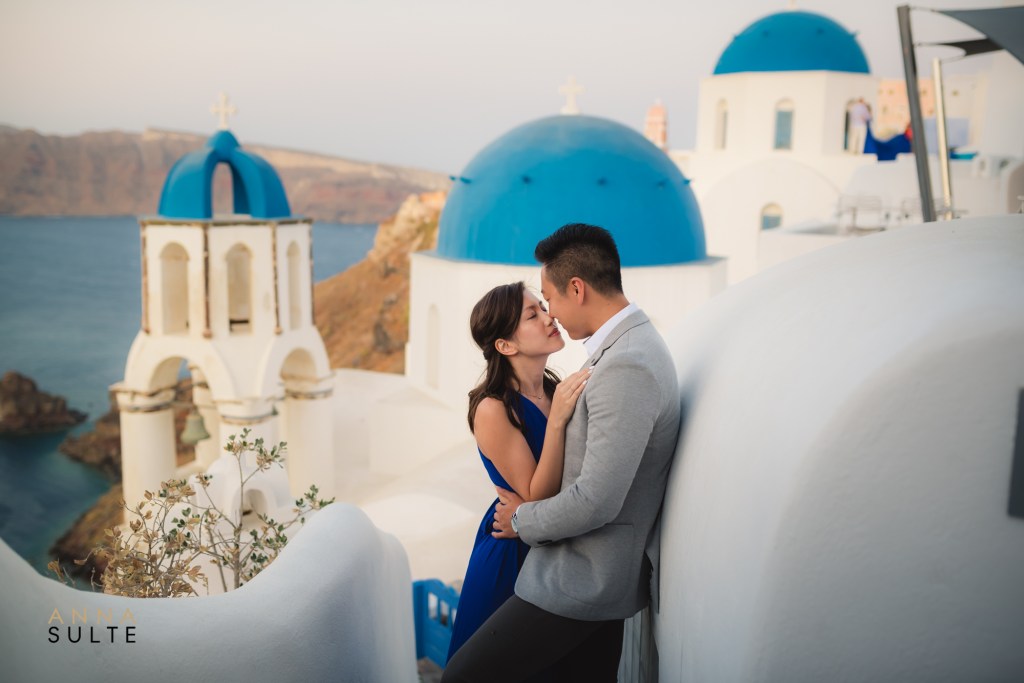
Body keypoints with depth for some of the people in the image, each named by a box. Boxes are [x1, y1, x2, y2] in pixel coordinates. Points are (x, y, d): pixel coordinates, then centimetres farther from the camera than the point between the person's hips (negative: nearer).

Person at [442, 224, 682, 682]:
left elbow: (596, 502, -27)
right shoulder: (636, 344, 9)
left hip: (581, 579, -10)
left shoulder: (625, 368, -25)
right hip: (601, 574, 10)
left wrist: (523, 519, -10)